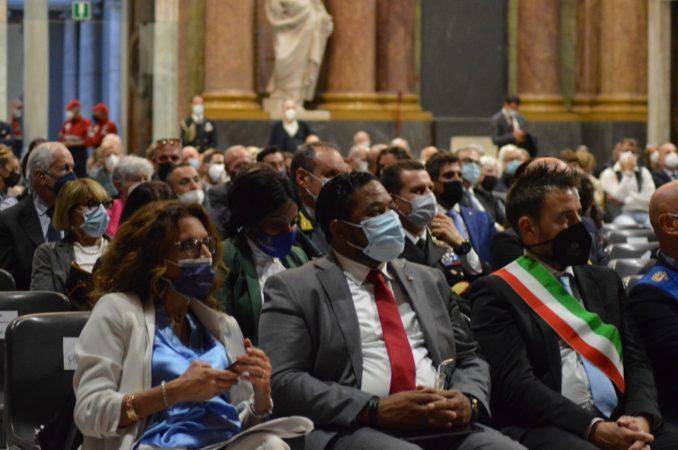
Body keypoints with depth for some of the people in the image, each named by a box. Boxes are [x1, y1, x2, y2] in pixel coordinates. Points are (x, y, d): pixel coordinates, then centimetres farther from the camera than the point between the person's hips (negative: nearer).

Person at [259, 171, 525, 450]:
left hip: (444, 426, 5)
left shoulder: (429, 280, 23)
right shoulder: (293, 289, 5)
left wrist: (468, 401, -1)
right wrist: (375, 409, -15)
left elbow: (469, 358, 24)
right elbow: (281, 382, -5)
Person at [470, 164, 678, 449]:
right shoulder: (496, 292, 3)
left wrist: (641, 417, -6)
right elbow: (516, 383, -8)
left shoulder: (605, 281, 22)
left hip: (619, 423, 5)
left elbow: (637, 362, 16)